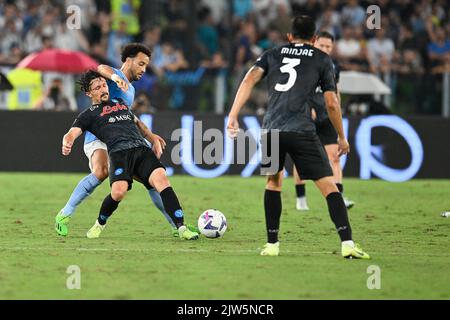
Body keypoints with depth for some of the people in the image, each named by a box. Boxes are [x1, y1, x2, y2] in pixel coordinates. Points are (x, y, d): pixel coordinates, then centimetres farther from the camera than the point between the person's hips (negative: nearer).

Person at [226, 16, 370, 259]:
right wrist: (341, 137, 21)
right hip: (301, 130, -3)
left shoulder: (273, 54, 21)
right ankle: (347, 244, -17)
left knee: (273, 181, 24)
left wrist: (233, 116, 1)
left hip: (270, 129, 3)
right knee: (328, 185, -3)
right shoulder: (322, 59, 15)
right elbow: (331, 104, 10)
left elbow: (250, 79, 5)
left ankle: (272, 244, 18)